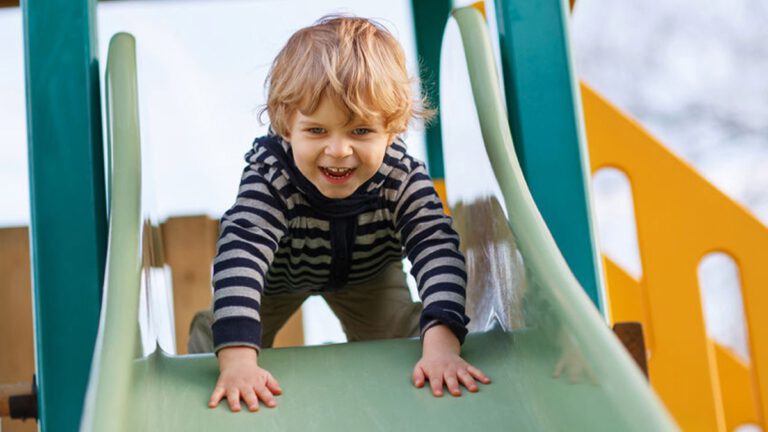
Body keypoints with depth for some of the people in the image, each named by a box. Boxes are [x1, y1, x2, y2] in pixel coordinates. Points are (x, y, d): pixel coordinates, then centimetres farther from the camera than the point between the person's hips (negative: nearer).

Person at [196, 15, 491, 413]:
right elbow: (241, 253, -55)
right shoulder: (269, 178, -45)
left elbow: (438, 252, -45)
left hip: (367, 274, 2)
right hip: (274, 277, -1)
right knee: (222, 348, 2)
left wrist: (441, 344, -61)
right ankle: (207, 332, 36)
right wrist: (237, 360, -68)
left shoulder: (404, 180, -38)